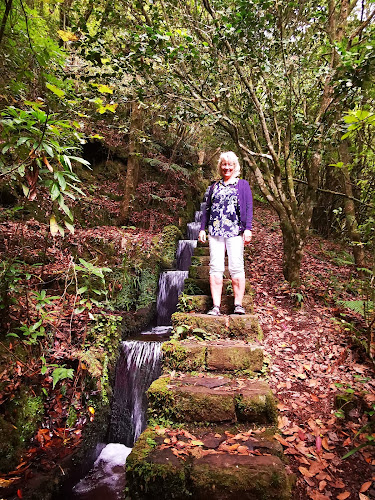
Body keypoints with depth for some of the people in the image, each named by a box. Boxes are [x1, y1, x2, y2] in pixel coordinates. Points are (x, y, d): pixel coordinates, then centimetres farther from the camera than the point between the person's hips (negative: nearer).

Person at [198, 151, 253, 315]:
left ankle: (238, 304, 3)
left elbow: (248, 208, 4)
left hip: (235, 231, -3)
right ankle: (216, 306, 0)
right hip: (215, 231, 3)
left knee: (236, 267, -6)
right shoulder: (214, 186, 19)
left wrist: (248, 229, -6)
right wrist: (202, 229, 12)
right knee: (215, 268, -2)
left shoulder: (243, 185, 10)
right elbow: (207, 209, 19)